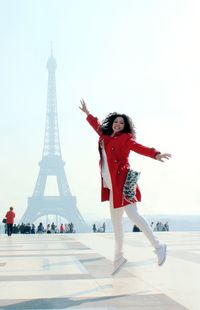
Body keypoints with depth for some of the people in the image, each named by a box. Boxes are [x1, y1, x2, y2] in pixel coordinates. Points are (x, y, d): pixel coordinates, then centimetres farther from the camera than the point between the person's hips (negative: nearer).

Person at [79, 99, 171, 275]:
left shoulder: (125, 138, -2)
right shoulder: (105, 136, 17)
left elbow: (138, 147, -20)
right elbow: (97, 125, 37)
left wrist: (155, 154, -38)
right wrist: (87, 113, 50)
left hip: (123, 182, -7)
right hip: (111, 186, 7)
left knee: (133, 215, -15)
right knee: (116, 221, 11)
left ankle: (158, 246, -4)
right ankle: (118, 257, 21)